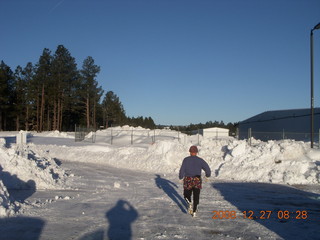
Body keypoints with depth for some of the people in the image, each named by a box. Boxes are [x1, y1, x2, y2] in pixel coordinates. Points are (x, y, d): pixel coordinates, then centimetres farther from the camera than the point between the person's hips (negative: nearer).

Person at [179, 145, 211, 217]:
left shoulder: (186, 159, -4)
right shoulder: (200, 160, 0)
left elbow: (182, 170, -10)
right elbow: (207, 169, -7)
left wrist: (180, 176, 10)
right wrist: (208, 175, 15)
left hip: (188, 181, -1)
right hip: (197, 181, 1)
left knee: (187, 195, 17)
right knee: (196, 197, 15)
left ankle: (190, 203, -13)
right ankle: (194, 212, 9)